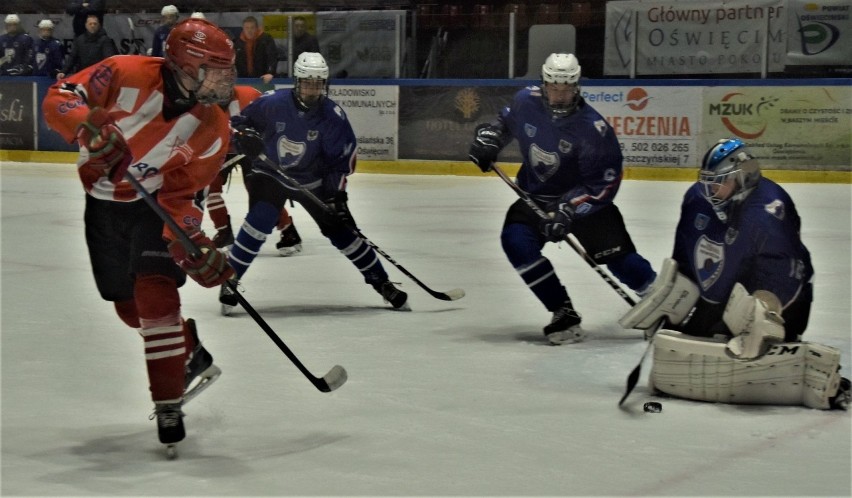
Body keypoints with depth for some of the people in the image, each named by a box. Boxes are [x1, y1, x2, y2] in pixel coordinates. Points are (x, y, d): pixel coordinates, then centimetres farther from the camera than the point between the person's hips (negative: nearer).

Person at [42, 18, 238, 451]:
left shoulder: (212, 128, -18)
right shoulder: (126, 74, -22)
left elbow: (180, 195, -16)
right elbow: (59, 99, -20)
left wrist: (197, 245, -31)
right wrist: (90, 128, -39)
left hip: (155, 205, -2)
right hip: (102, 204, 2)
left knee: (156, 293, -21)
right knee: (129, 305, 12)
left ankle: (169, 404, -13)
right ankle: (191, 356, 38)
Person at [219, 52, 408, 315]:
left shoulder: (334, 117, -16)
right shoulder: (272, 103, -19)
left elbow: (342, 160, -10)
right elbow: (239, 121, -3)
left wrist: (337, 195, -17)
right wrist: (244, 136, -25)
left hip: (312, 181, 1)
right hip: (270, 173, -1)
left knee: (340, 228, -1)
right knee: (259, 221, -25)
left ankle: (381, 282, 13)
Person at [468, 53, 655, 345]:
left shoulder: (593, 129, -25)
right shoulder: (526, 101, -12)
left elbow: (604, 184, -24)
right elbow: (506, 122, 13)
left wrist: (568, 209, -33)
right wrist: (488, 138, -6)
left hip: (585, 199, -3)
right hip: (536, 195, 4)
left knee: (618, 257, -9)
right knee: (516, 241, -21)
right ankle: (563, 313, -11)